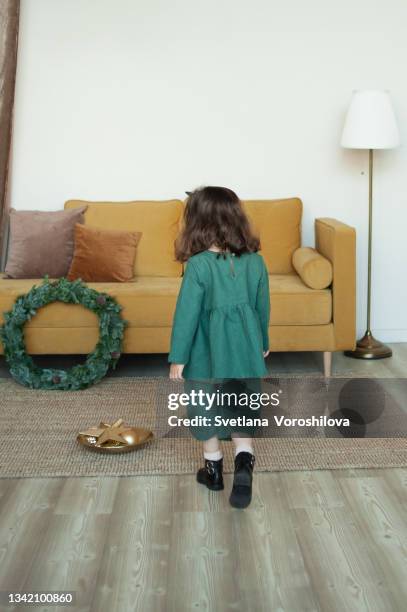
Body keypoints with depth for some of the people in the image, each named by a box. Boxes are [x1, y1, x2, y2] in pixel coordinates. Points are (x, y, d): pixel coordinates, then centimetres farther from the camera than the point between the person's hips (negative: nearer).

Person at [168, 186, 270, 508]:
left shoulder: (198, 265, -18)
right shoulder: (256, 261, -5)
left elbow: (187, 313, -15)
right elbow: (263, 307, 6)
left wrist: (177, 357, -7)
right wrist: (263, 343, 21)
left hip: (207, 354, -3)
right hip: (246, 350, 3)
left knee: (206, 411, 16)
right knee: (242, 410, 15)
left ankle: (214, 469, 29)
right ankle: (244, 461, -5)